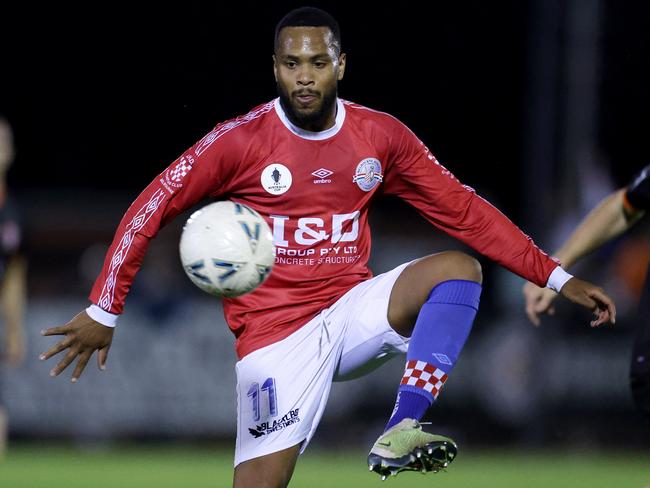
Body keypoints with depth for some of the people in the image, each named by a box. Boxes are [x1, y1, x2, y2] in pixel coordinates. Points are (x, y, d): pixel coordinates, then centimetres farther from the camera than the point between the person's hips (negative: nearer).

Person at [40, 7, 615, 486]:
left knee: (458, 269, -20)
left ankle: (400, 433, -28)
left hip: (352, 314, 3)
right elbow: (153, 208, -4)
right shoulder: (241, 141, -8)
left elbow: (464, 211, 6)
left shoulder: (382, 137, 1)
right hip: (273, 332, -3)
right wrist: (103, 312, -8)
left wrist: (557, 277, 3)